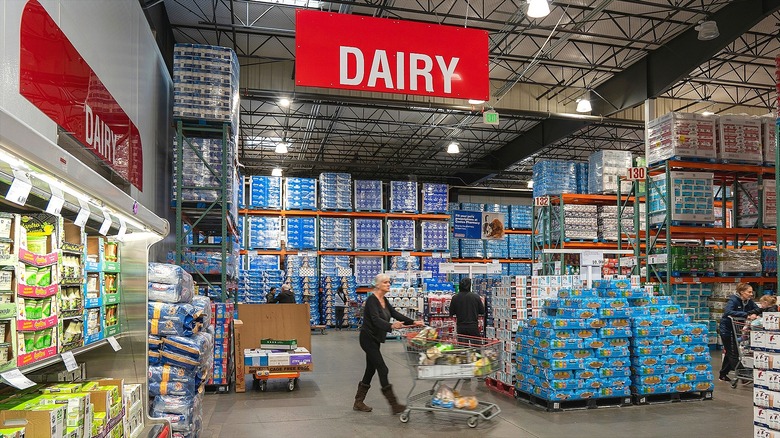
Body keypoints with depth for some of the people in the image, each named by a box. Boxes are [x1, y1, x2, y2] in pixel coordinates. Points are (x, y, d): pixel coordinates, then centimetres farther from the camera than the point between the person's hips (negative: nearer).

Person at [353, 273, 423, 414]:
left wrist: (413, 322, -2)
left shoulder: (384, 300, 9)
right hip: (368, 338, -9)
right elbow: (376, 319, -32)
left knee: (371, 370, 12)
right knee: (383, 369, -9)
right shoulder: (372, 300, -19)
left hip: (375, 339, 9)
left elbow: (395, 314, 7)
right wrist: (391, 326, -47)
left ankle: (358, 403, 22)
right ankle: (394, 405, -6)